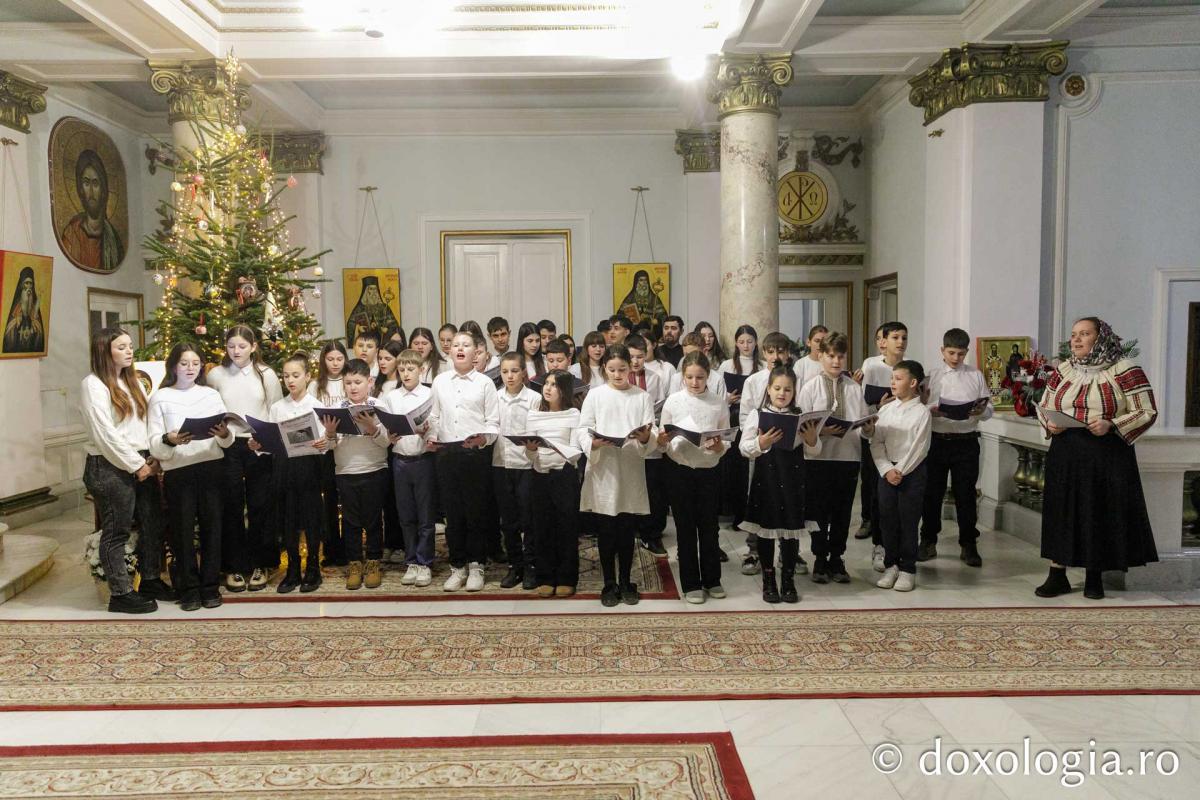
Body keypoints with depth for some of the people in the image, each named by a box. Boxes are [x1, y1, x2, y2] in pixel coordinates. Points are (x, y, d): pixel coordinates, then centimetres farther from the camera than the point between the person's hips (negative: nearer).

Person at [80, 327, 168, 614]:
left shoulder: (132, 381, 16)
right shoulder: (93, 385, -9)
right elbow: (105, 433, -15)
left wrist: (150, 459, 0)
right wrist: (135, 465, -13)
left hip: (142, 463, 8)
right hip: (110, 467, -8)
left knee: (153, 523, 12)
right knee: (117, 531, 0)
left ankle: (151, 581, 25)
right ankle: (120, 593, 8)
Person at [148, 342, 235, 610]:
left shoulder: (211, 395, 12)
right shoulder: (160, 398, 5)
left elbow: (227, 441, 9)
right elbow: (155, 445, -2)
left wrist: (225, 435, -14)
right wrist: (169, 440, -22)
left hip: (211, 468, 2)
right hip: (177, 471, -2)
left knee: (211, 527, 4)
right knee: (183, 530, 2)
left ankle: (210, 587, 14)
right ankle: (189, 590, 13)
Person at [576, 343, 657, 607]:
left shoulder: (643, 397, 6)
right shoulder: (595, 395, 3)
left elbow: (653, 439, 1)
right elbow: (582, 429, -2)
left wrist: (645, 438, -22)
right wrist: (593, 443, -22)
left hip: (631, 471, 1)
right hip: (603, 470, -1)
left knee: (627, 530, 8)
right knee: (606, 531, 5)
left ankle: (625, 582, 22)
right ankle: (609, 584, 17)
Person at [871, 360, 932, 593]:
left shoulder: (922, 412, -5)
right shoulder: (885, 410, 6)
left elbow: (919, 448, -10)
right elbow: (876, 443, 2)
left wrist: (900, 471, -12)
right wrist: (887, 470, -9)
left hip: (912, 472, -4)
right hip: (887, 471, 4)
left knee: (908, 521, 1)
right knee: (887, 520, 6)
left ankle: (907, 570, 12)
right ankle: (891, 566, 19)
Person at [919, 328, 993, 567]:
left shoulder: (976, 375, 6)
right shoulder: (932, 375, 4)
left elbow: (989, 409, 6)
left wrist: (980, 412, -16)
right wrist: (931, 411, -20)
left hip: (966, 441, 0)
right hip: (936, 440, 0)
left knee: (965, 494, 5)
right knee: (932, 492, 7)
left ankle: (968, 545, 15)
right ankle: (928, 542, 20)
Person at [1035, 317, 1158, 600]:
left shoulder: (1124, 371, -7)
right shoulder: (1062, 370, 8)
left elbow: (1147, 412, -7)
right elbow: (1043, 406, 17)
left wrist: (1112, 425, -21)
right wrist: (1049, 423, -4)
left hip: (1107, 457, -4)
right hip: (1065, 456, 4)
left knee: (1100, 512, 4)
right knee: (1060, 513, 4)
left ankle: (1093, 577, 20)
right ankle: (1057, 576, 14)